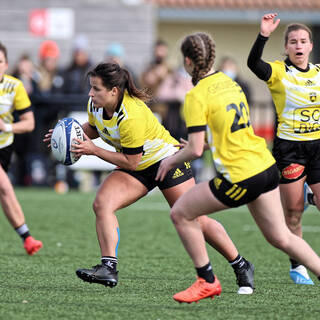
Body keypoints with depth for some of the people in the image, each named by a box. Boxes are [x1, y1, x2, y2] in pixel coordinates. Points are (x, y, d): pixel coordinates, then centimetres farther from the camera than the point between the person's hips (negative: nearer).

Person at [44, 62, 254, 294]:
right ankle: (109, 268, -20)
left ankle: (241, 266, 12)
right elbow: (93, 128, 12)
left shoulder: (131, 116, -34)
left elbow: (131, 162, -27)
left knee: (194, 220, -4)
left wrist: (94, 151, -27)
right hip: (137, 169, 7)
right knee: (102, 204, -18)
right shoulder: (95, 105, -11)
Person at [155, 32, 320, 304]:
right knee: (280, 237, 16)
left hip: (241, 177, -8)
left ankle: (207, 281, 12)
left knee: (181, 213, 7)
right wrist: (209, 144, 29)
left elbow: (195, 150, -15)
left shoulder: (197, 96, -12)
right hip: (266, 166, 8)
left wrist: (171, 160, 3)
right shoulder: (229, 82, 11)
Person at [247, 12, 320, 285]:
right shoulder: (278, 72, -4)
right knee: (293, 211, -1)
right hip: (288, 147, -3)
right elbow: (254, 63, -25)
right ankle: (297, 266, 10)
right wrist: (264, 36, -36)